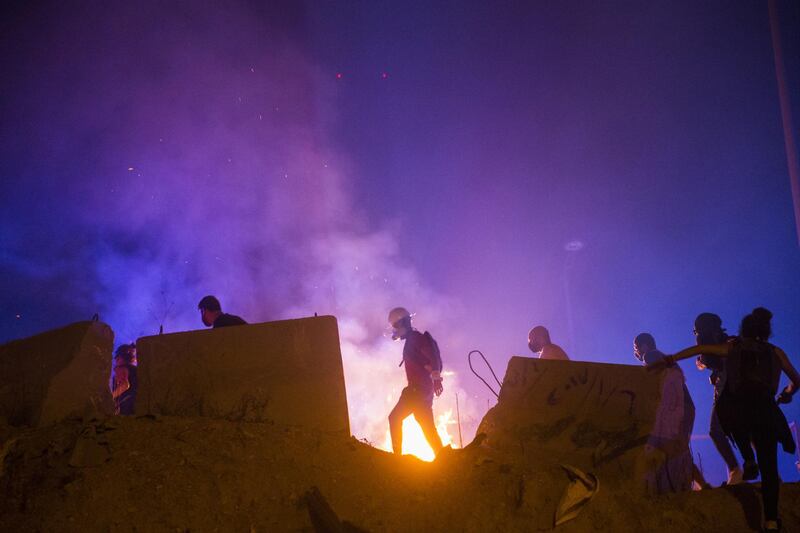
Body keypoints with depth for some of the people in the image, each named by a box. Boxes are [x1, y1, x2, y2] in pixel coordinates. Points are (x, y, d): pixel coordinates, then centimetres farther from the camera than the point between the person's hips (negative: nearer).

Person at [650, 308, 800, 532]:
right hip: (765, 412, 0)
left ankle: (748, 460, 21)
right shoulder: (776, 352, 17)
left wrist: (670, 360, 13)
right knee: (769, 468, 6)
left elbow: (699, 349, 9)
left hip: (734, 411, 0)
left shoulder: (733, 347, 15)